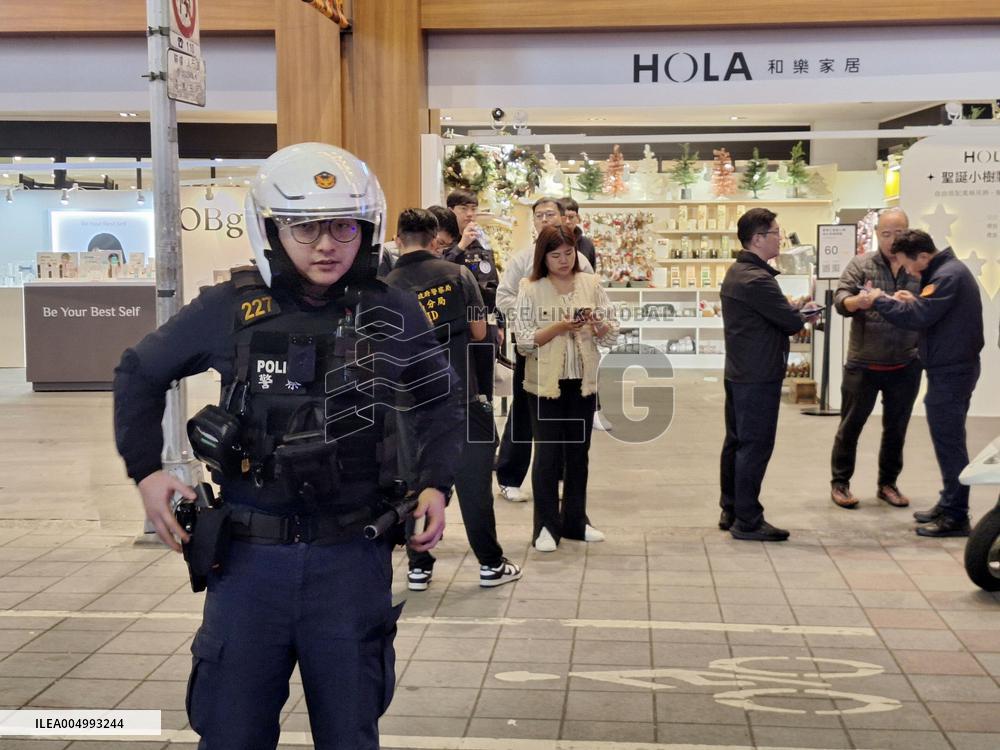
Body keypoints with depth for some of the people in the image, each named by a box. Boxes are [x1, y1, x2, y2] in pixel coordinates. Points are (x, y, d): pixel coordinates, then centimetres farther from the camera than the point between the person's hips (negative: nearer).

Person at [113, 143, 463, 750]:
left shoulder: (395, 316, -3)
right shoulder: (230, 310, -4)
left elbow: (438, 405, 14)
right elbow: (141, 373, 11)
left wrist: (435, 484, 0)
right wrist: (146, 470, 2)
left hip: (352, 558, 0)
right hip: (250, 556, 0)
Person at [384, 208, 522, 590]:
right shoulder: (457, 274, -4)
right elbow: (479, 331, -3)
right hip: (460, 391, -1)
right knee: (473, 479, 7)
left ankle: (419, 567, 16)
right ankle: (491, 564, 16)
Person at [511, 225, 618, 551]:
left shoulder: (590, 284, 3)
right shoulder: (530, 288, -5)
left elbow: (612, 335, 3)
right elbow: (524, 341, -11)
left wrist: (598, 325, -18)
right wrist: (558, 328, -22)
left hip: (583, 381, 3)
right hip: (545, 382, -3)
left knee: (579, 452, 12)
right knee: (548, 453, 0)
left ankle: (575, 520, 25)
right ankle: (546, 526, 11)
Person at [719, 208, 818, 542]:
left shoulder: (736, 273, 12)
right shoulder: (757, 279, -20)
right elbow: (793, 323, -16)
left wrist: (790, 310, -1)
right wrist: (801, 316, 5)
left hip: (738, 373, 10)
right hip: (759, 376, -10)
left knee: (736, 443, 14)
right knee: (755, 447, -4)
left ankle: (731, 511, 22)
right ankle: (747, 521, 0)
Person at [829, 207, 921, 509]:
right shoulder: (860, 264, -3)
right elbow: (840, 300, -13)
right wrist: (857, 301, -36)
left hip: (905, 366, 2)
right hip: (863, 364, -2)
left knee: (896, 428, 14)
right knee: (850, 426, 8)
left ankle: (888, 484, 29)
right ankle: (840, 483, 21)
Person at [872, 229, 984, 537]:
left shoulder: (947, 276, -20)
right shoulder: (949, 270, 12)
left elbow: (916, 317, -25)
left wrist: (881, 300, -13)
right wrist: (915, 301, 3)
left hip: (950, 371, -10)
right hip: (953, 367, 10)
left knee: (949, 441, -5)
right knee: (949, 440, 16)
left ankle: (955, 517, 1)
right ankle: (949, 505, 25)